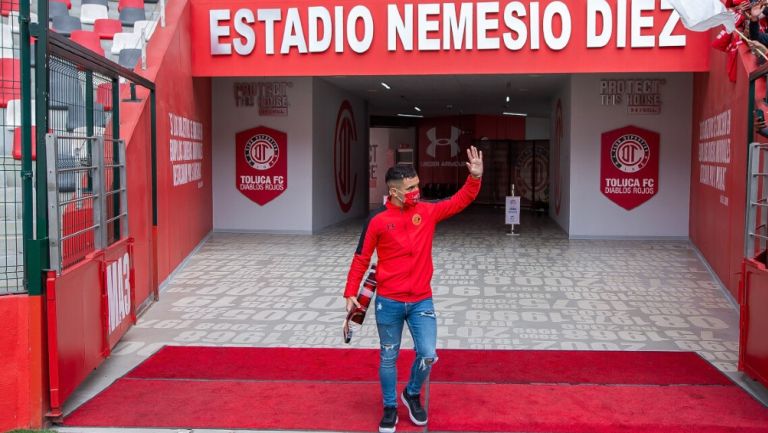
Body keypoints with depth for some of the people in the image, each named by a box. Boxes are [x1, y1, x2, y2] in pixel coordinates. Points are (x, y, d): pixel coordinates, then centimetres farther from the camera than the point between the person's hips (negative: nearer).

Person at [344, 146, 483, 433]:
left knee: (428, 355, 0)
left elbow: (460, 201, -1)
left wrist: (475, 177, -18)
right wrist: (351, 294, -6)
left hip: (421, 301, 2)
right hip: (388, 302, -2)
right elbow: (361, 260, -3)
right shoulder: (378, 220, -9)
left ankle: (412, 395, 29)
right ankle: (390, 408, 30)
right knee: (388, 358, 11)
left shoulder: (428, 211, 0)